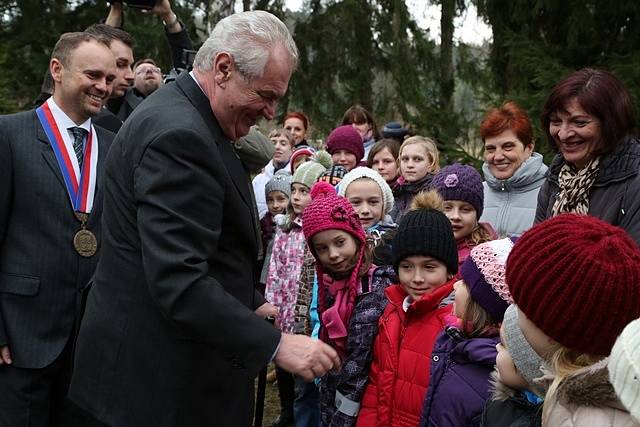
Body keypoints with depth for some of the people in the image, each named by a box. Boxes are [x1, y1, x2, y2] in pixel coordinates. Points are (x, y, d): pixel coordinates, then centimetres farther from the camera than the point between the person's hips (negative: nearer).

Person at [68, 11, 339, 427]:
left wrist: (250, 303, 10)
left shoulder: (183, 116, 9)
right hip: (163, 375, -10)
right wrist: (276, 344, -25)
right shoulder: (179, 134, -24)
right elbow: (179, 281, -29)